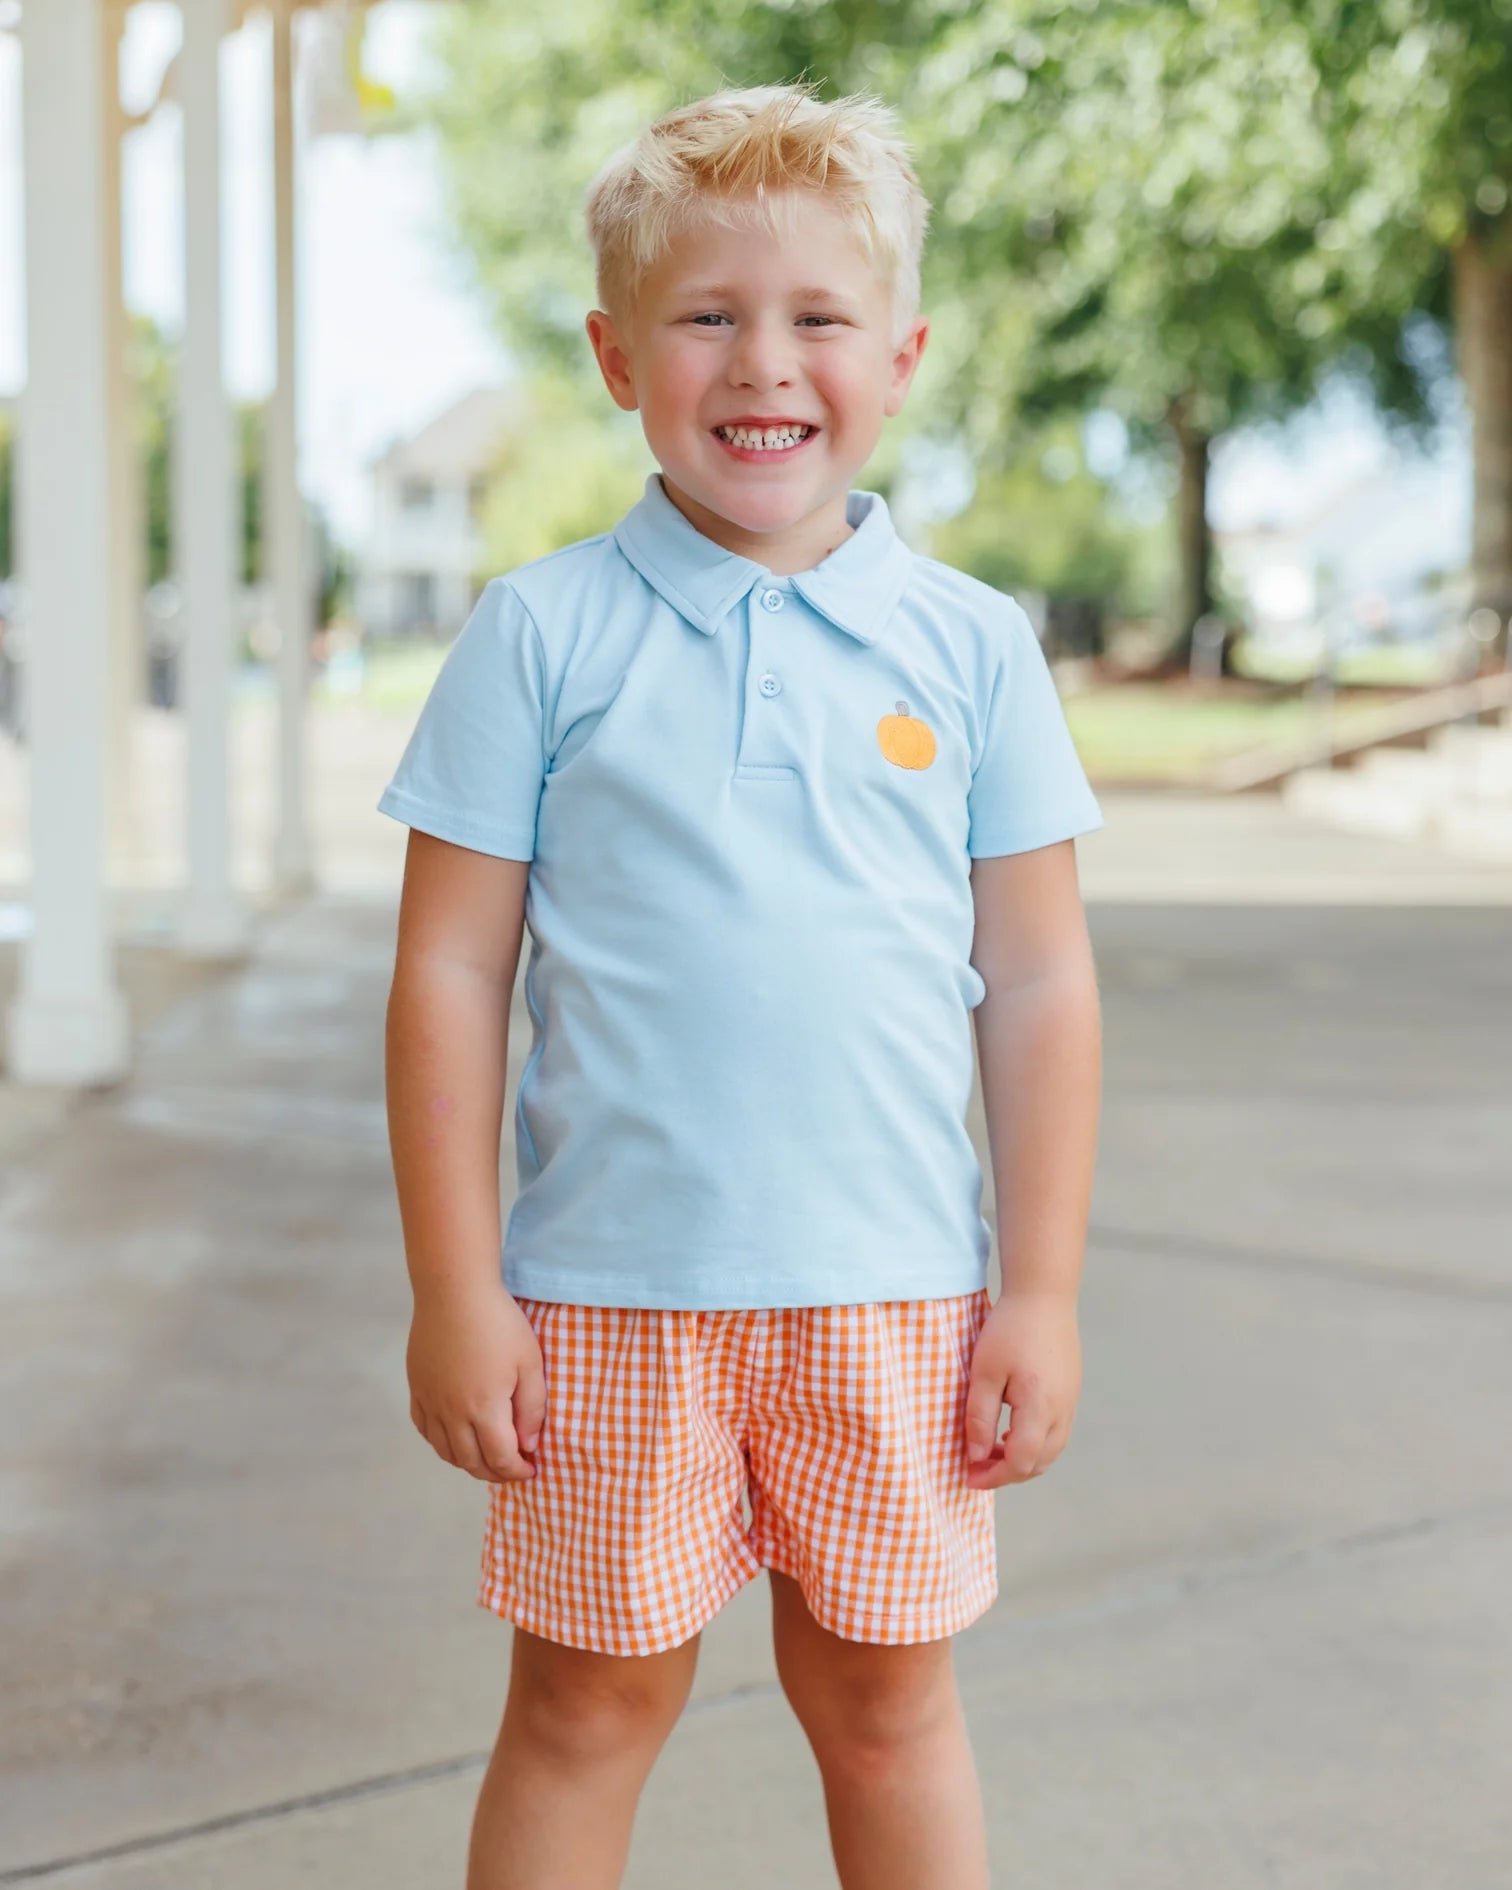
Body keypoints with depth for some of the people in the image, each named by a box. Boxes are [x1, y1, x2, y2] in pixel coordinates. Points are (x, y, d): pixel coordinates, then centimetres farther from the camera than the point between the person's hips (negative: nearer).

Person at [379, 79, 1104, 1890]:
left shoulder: (970, 645, 2)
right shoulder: (543, 632, -3)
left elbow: (1039, 984, 4)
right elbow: (449, 971, -2)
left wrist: (1041, 1289, 1)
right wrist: (453, 1294, -5)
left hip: (894, 1296, 1)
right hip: (613, 1297, -1)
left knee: (884, 1695, 14)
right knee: (590, 1698, 10)